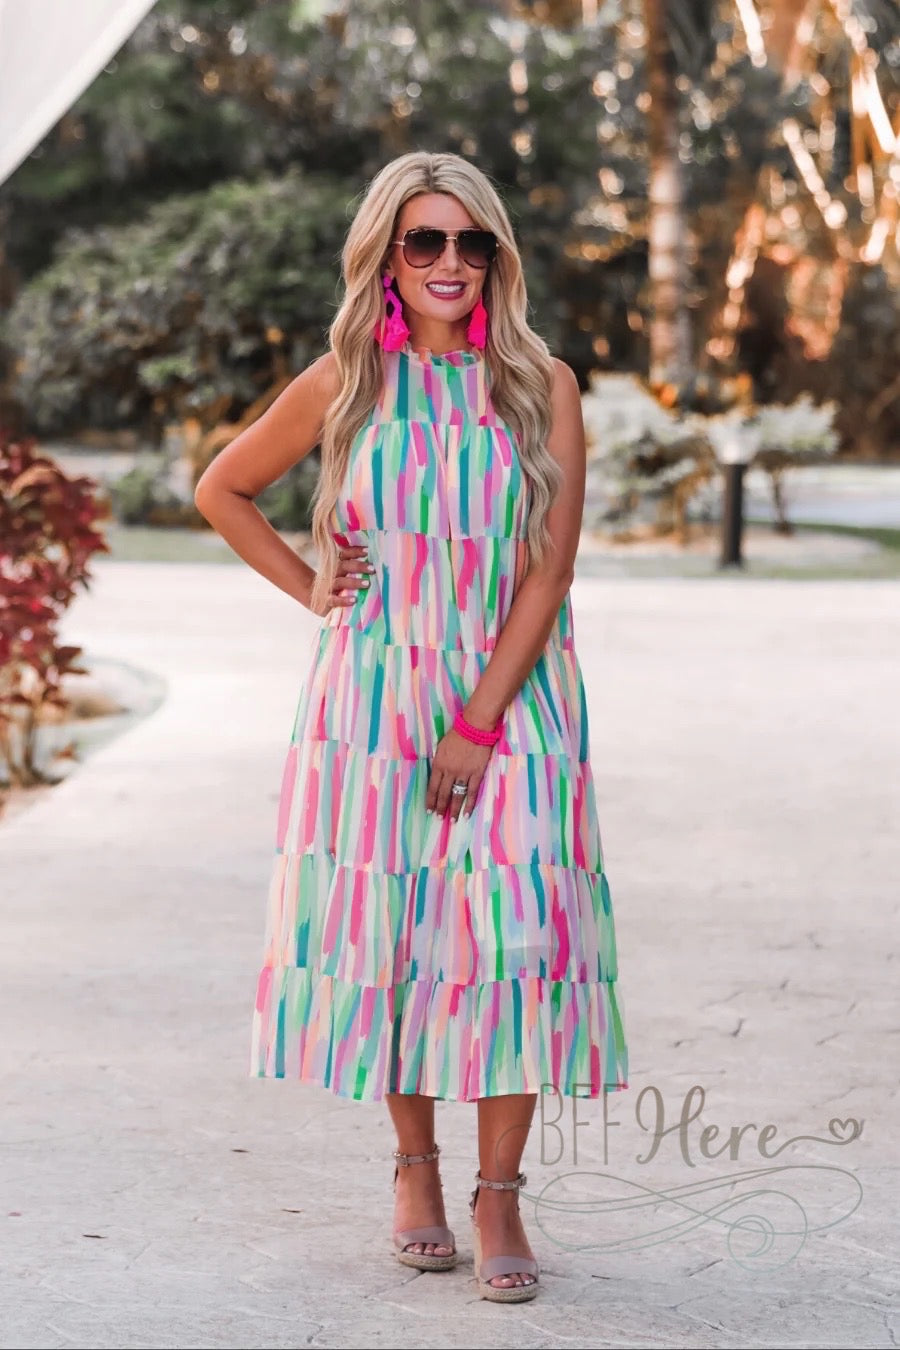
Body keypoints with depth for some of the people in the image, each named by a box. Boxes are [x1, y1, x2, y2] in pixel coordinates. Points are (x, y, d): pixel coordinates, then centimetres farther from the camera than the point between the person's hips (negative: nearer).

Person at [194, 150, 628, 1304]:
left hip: (511, 698, -1)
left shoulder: (540, 387, 0)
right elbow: (221, 488, 17)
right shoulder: (345, 385, 3)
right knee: (390, 927, 3)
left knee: (514, 930, -9)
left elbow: (548, 571, -5)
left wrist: (479, 724, -11)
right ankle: (414, 1165, 20)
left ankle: (498, 1198, -1)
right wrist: (309, 589, 5)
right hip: (375, 698, 1)